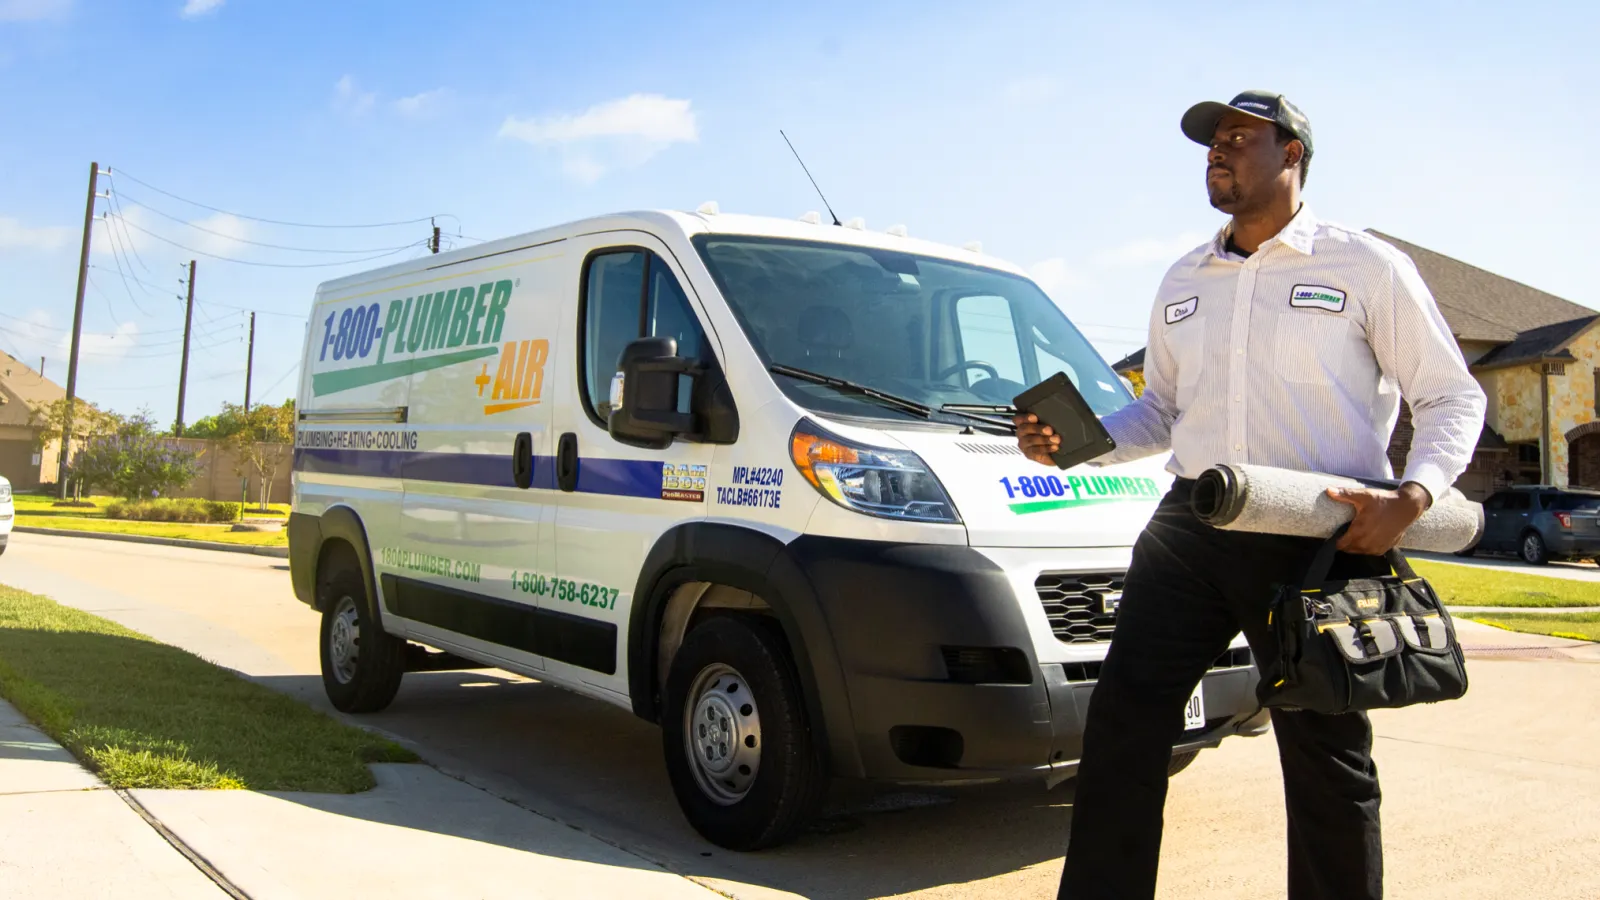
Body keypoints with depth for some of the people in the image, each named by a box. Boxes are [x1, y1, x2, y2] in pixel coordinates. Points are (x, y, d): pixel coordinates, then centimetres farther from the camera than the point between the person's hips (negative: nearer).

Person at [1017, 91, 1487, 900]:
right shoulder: (1182, 283, 17)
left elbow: (1453, 397, 3)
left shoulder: (1365, 267, 1)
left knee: (1327, 756, 7)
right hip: (1189, 529, 4)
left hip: (1319, 539, -4)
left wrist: (1411, 497, -14)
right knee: (1123, 718, -2)